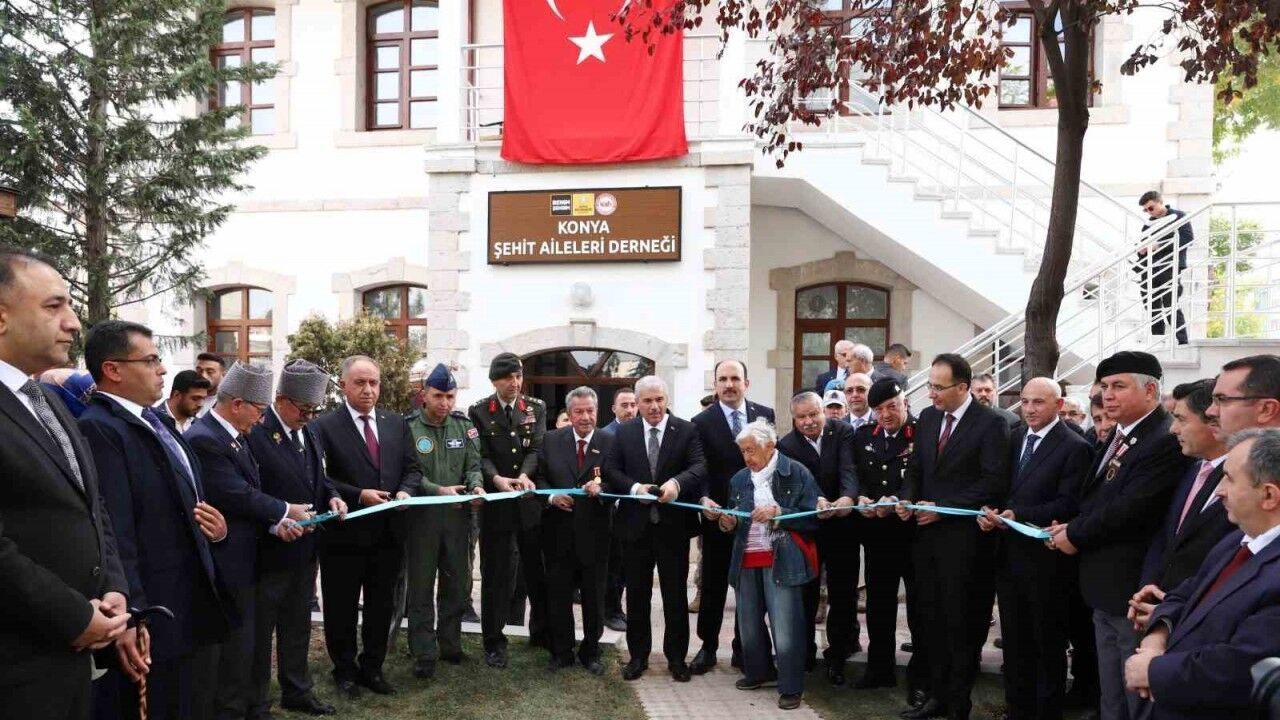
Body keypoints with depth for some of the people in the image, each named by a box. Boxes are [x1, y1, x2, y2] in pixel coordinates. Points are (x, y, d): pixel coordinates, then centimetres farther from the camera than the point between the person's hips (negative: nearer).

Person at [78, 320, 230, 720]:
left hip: (184, 608, 9)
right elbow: (114, 534, -27)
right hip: (147, 618, -9)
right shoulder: (98, 429, -19)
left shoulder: (158, 421, 13)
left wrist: (214, 525, 4)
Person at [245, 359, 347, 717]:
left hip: (304, 548, 8)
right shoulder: (254, 433, -20)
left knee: (298, 626, 21)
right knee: (259, 630, 11)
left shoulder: (307, 431, 7)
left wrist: (332, 496, -2)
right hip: (269, 550, -8)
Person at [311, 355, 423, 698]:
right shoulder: (323, 426, -8)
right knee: (341, 609, 12)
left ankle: (372, 668, 33)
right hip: (344, 534, -4)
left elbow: (412, 468, 9)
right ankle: (345, 671, 31)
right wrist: (358, 495, -23)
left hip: (388, 533, 4)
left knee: (382, 607, 16)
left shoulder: (397, 424, 8)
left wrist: (405, 491, -11)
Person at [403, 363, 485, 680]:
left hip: (457, 515, 4)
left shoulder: (464, 425, 5)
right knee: (421, 588, 6)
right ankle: (424, 654, 16)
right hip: (421, 515, -4)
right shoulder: (409, 427, -7)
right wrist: (439, 490, -22)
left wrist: (476, 486, -17)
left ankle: (450, 645, 29)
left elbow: (473, 464, 4)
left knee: (457, 585, 13)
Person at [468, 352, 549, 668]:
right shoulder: (479, 411, 0)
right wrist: (496, 479, -26)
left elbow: (537, 448, -5)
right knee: (495, 574, 5)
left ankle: (542, 632, 28)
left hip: (531, 502, 2)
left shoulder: (536, 408, 5)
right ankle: (494, 641, 16)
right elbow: (481, 455, -7)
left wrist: (524, 474, -24)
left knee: (538, 570, 11)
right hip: (495, 503, -2)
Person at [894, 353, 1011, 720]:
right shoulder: (928, 417, 10)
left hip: (963, 538, -6)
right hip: (927, 532, 6)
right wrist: (908, 498, -3)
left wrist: (942, 508, -16)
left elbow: (994, 482, -15)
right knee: (933, 618, 12)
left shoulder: (990, 423, -9)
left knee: (961, 621, 4)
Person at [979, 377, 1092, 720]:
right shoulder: (1014, 438, 9)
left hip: (1045, 559, -6)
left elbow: (1068, 505, -17)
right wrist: (989, 512, -8)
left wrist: (1017, 515, -23)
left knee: (1048, 643, 11)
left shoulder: (1075, 448, -11)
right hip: (1009, 553, 6)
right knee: (1014, 641, 17)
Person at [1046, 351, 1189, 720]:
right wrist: (1069, 529, -2)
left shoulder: (1167, 442, -20)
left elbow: (1130, 509, -27)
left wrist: (1075, 535, -14)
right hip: (1105, 590, 9)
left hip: (1135, 590, -9)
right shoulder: (1118, 437, 11)